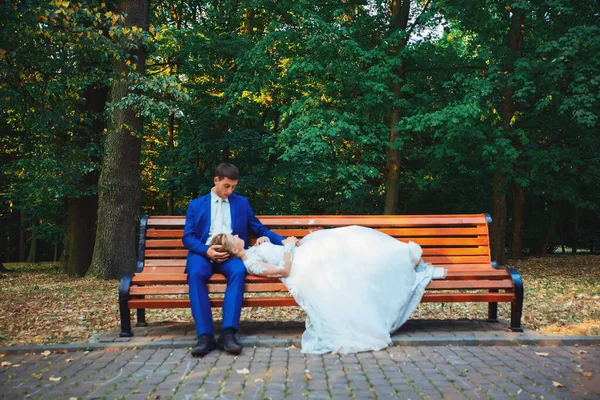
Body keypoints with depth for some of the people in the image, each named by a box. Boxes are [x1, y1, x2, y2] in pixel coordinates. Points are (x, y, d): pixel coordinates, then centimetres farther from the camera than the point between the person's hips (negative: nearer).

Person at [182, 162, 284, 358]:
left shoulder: (242, 203, 21)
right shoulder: (196, 205, 17)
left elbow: (259, 229, 20)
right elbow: (188, 237, 7)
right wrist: (206, 250, -13)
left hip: (231, 254, 1)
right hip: (203, 253, 0)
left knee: (239, 271, -35)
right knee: (196, 274, -35)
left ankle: (228, 332, -39)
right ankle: (205, 335, -37)